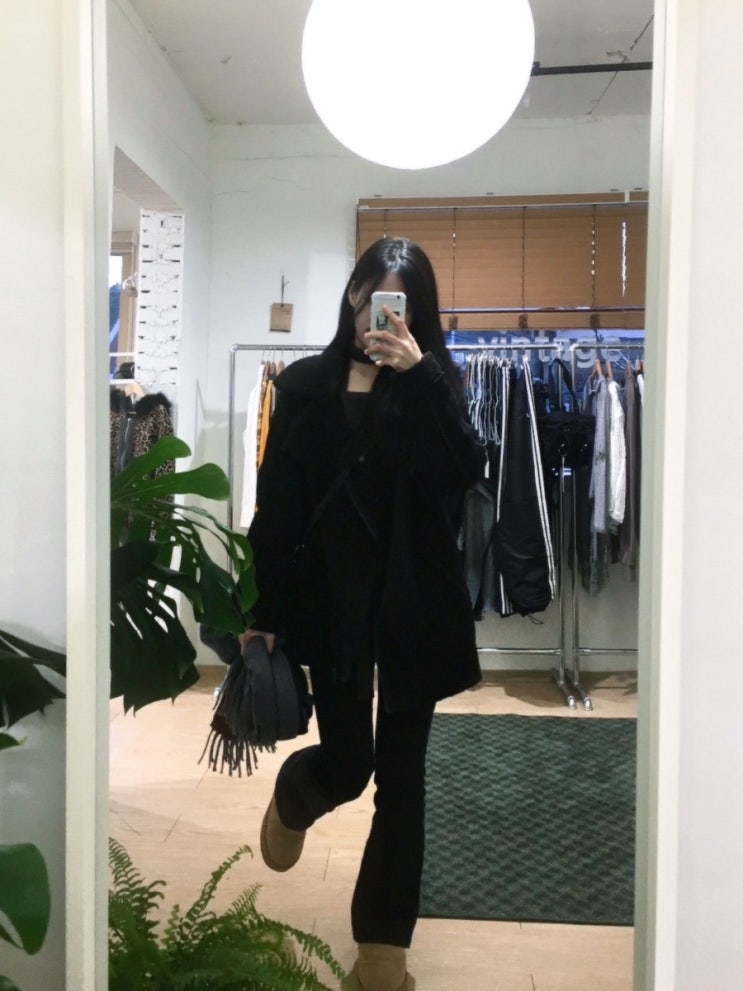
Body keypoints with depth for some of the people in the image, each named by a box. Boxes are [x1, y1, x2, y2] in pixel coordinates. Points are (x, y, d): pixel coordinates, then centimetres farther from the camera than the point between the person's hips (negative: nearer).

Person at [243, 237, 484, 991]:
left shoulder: (433, 380, 3)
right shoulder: (305, 384, 3)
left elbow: (464, 474, -14)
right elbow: (275, 506, 2)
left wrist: (419, 373, -21)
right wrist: (264, 611, -1)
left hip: (413, 599, 1)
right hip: (331, 596, 0)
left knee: (401, 772, 7)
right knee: (346, 762, 1)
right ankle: (293, 798, 41)